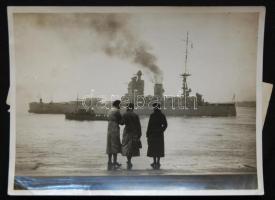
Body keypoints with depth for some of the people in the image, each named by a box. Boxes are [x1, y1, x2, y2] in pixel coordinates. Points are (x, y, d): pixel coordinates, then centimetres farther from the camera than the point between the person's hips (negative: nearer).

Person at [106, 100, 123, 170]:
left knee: (110, 146, 10)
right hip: (115, 130, -8)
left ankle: (109, 162, 14)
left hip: (109, 130, 8)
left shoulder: (110, 111, 14)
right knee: (115, 146, -2)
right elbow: (121, 121, -10)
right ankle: (114, 163, 0)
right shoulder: (117, 111, -11)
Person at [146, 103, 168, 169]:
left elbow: (149, 125, -11)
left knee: (153, 148, 6)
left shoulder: (152, 115, -11)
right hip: (160, 134, 3)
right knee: (159, 149, 10)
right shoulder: (162, 115, 0)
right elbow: (165, 125, -2)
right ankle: (158, 163, 10)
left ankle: (155, 163, 6)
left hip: (153, 134, -3)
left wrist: (147, 135, -5)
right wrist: (161, 131, 9)